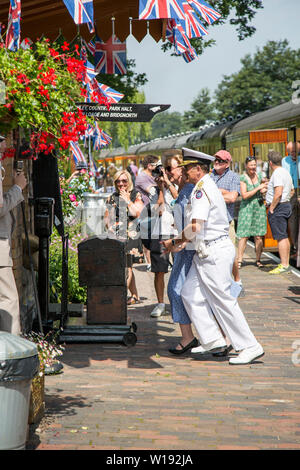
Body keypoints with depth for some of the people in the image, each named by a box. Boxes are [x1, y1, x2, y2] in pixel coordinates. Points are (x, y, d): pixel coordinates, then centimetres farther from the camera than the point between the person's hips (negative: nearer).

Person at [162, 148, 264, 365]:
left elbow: (195, 227, -25)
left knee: (222, 300, -5)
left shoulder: (202, 189, -17)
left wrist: (175, 242, -10)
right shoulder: (207, 187, 16)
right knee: (190, 294, 10)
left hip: (215, 252, -10)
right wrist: (183, 242, 12)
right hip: (207, 252, 10)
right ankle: (213, 340, 12)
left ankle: (250, 347, 2)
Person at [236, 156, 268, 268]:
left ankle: (258, 260, 12)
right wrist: (258, 188, -15)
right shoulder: (243, 178, -7)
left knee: (258, 237, 3)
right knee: (243, 236, -8)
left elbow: (264, 183, 25)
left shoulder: (259, 176, 7)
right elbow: (244, 195, -14)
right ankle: (239, 261, -4)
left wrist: (264, 189, 2)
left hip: (259, 207, 4)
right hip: (246, 208, -4)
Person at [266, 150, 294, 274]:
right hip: (286, 205, 10)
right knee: (284, 236, 12)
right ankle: (286, 263, 16)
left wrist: (272, 207, -17)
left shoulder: (277, 173, -15)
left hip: (278, 208, -10)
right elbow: (292, 191, 24)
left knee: (281, 237, -11)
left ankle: (284, 265, -13)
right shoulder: (286, 172, 17)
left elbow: (278, 193, -25)